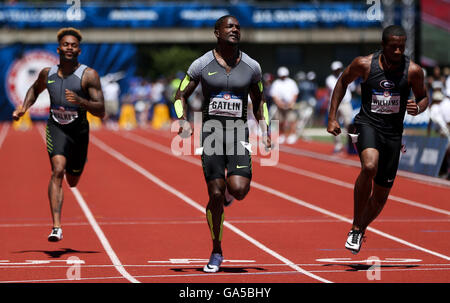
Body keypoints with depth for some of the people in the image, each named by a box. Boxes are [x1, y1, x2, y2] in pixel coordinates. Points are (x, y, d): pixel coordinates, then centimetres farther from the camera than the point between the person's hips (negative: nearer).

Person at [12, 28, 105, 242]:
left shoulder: (89, 75, -11)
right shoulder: (47, 73, 0)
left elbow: (101, 112, -15)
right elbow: (35, 89, 25)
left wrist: (80, 101, -31)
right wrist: (24, 107, 7)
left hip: (79, 129, 0)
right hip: (56, 126, 0)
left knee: (72, 182, 16)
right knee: (58, 170, -24)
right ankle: (56, 227, -29)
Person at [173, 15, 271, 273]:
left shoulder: (252, 67, 5)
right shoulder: (202, 65, 0)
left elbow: (259, 101, 19)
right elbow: (181, 96, 7)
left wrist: (266, 129, 7)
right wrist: (183, 120, -11)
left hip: (238, 133, 1)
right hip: (211, 133, -1)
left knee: (239, 189, -19)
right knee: (216, 195, -3)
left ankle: (229, 189, 22)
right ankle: (217, 253, 15)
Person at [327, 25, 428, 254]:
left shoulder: (413, 71, -5)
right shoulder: (364, 64, -7)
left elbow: (423, 97, 11)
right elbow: (343, 82, 10)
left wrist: (417, 109, -14)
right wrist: (332, 118, 6)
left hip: (393, 132, 2)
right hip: (367, 124, -2)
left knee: (381, 195, 7)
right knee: (369, 167, -33)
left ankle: (360, 230, 37)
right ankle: (355, 228, -19)